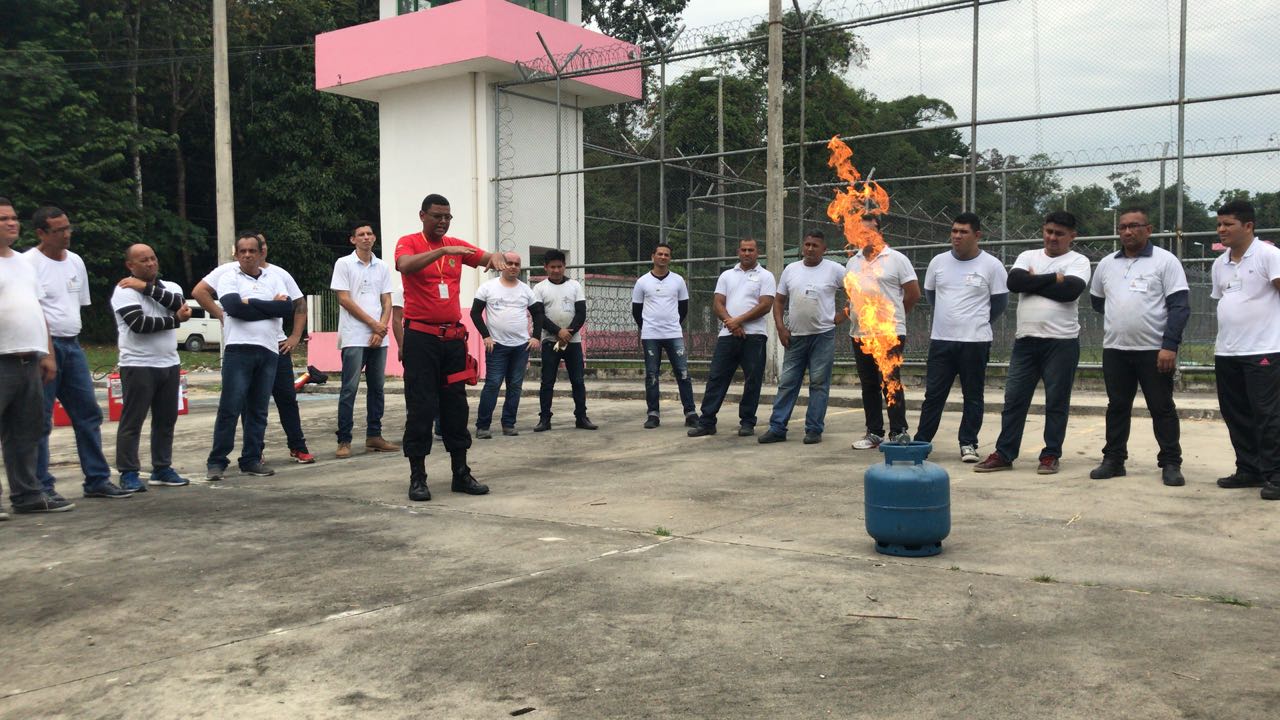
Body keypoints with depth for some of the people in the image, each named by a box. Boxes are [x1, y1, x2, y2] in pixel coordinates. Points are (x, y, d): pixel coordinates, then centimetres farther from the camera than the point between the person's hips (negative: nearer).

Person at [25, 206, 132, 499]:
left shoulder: (75, 261, 13)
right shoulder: (29, 262, -9)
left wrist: (72, 336, 14)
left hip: (72, 344, 7)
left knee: (89, 414, 9)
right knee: (40, 420, -2)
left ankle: (97, 480, 16)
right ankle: (41, 486, 5)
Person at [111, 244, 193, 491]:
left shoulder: (170, 287, 12)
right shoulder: (125, 290, -6)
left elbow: (180, 304, -11)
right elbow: (139, 324, -19)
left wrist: (147, 287, -15)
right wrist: (176, 320, -9)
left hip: (170, 364, 6)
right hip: (138, 366, -6)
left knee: (166, 420, 11)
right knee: (132, 421, -2)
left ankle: (162, 469, 20)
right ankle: (129, 473, 4)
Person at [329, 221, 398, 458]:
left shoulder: (382, 267, 12)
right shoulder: (344, 264, 0)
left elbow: (387, 302, 10)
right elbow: (344, 299, -6)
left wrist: (381, 329, -5)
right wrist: (373, 323, -8)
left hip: (378, 338, 5)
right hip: (354, 338, -5)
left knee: (377, 388, 7)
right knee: (349, 390, -5)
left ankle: (373, 436, 15)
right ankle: (344, 441, -2)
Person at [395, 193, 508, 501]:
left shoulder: (457, 245, 11)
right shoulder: (409, 243, -4)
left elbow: (485, 259, 2)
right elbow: (404, 265, -25)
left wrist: (496, 256, -21)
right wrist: (443, 251, -34)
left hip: (453, 337, 5)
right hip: (421, 337, -5)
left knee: (456, 405, 9)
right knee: (421, 407, -2)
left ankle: (461, 473, 17)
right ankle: (417, 477, 4)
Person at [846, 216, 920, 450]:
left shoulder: (897, 259, -2)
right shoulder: (852, 262, 14)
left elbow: (913, 294, -2)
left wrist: (893, 316, 5)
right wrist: (851, 312, 11)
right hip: (860, 334, 6)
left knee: (891, 384, -7)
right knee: (869, 386, 10)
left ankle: (899, 433, 1)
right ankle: (874, 433, 17)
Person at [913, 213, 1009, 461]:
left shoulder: (991, 265, -5)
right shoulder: (938, 262, 4)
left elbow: (1000, 301, 3)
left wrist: (977, 323, 10)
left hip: (975, 342, -3)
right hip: (941, 340, 3)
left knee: (973, 396, 5)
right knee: (933, 394, 7)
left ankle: (968, 444, 15)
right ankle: (921, 441, 14)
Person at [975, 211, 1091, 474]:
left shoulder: (1078, 261, 1)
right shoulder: (1028, 256, 12)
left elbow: (1070, 290, -17)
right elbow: (1014, 282, -7)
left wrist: (1034, 282, -8)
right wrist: (1052, 279, -10)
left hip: (1061, 341, -3)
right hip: (1025, 340, 3)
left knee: (1056, 401, 4)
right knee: (1014, 398, 5)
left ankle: (1051, 455, 14)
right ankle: (1004, 454, 11)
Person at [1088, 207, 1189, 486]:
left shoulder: (1165, 261, -4)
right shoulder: (1106, 264, 11)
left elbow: (1179, 306, -9)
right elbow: (1096, 300, 26)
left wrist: (1170, 345, -17)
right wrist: (1120, 316, 14)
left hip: (1155, 350, -4)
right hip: (1114, 350, 4)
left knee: (1162, 408, 2)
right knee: (1117, 407, 10)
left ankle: (1171, 463, 9)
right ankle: (1113, 459, 18)